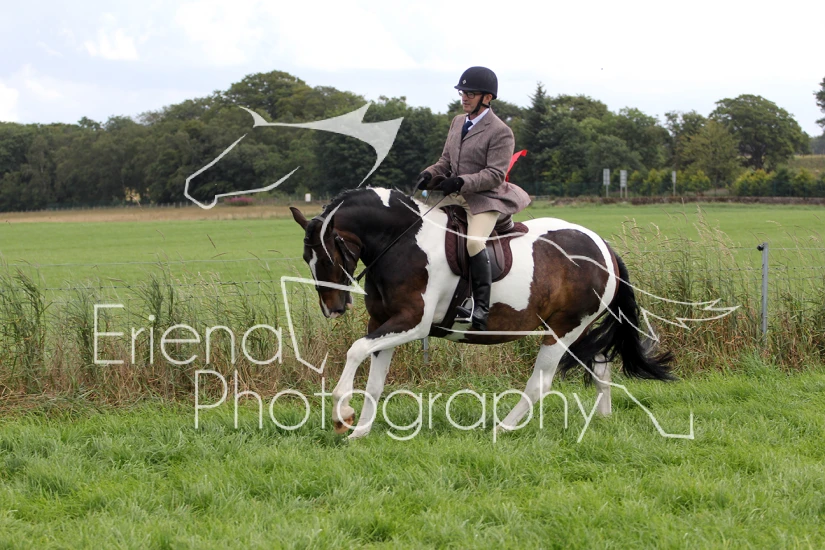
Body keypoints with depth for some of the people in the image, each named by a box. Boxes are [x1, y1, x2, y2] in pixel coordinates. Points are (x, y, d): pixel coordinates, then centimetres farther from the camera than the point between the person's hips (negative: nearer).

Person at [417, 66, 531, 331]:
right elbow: (446, 160, 20)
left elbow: (495, 175, -17)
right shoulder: (458, 122, 13)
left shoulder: (500, 132, -11)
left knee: (474, 242, -31)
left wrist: (461, 182, -28)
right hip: (455, 196, 8)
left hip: (485, 199, -8)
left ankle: (482, 307, -25)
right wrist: (430, 173, -2)